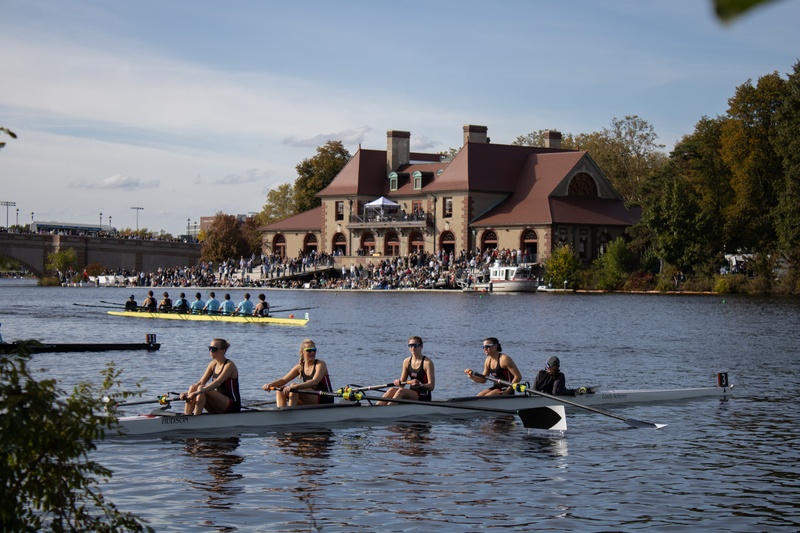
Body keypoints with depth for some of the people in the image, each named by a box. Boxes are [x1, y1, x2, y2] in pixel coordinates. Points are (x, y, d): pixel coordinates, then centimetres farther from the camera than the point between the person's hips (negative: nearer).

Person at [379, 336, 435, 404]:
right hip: (411, 393, 6)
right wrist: (399, 383, -12)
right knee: (392, 390, -21)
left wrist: (420, 384, -30)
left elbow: (431, 387, -12)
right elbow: (402, 384, 11)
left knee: (401, 391, -30)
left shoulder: (427, 362, -8)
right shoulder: (407, 361, 10)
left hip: (424, 397, -5)